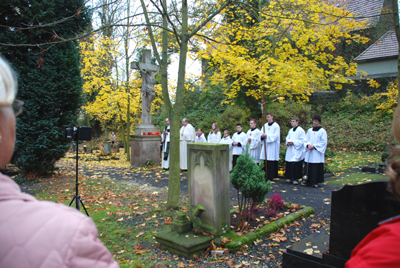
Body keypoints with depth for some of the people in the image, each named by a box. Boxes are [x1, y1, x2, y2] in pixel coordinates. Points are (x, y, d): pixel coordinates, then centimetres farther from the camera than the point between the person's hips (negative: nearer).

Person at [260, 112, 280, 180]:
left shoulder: (276, 126, -2)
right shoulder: (265, 125, 14)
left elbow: (275, 136, -11)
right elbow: (261, 134, 10)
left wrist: (267, 135, -21)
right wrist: (262, 136, -13)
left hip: (272, 147, -5)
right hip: (265, 146, 5)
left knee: (272, 162, -6)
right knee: (266, 162, 1)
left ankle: (271, 176, -1)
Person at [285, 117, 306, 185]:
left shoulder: (301, 130, -7)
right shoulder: (290, 131, 15)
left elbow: (302, 141, -12)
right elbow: (287, 138, 20)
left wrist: (293, 142, -19)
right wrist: (288, 142, -3)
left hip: (297, 151, -7)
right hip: (290, 151, 7)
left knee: (295, 165, -11)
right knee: (289, 165, 7)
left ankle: (295, 178, -4)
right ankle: (291, 178, 17)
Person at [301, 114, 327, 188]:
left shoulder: (322, 131, -2)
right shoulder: (310, 130, 12)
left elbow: (324, 142, -6)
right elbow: (306, 139, 13)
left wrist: (314, 146, -14)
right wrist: (308, 145, -8)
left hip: (317, 153, -4)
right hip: (309, 153, 4)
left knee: (317, 167, -3)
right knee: (308, 167, 5)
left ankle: (315, 182, 5)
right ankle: (308, 180, 14)